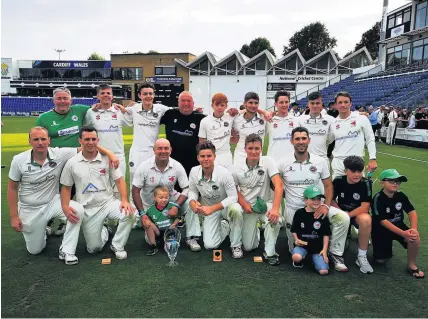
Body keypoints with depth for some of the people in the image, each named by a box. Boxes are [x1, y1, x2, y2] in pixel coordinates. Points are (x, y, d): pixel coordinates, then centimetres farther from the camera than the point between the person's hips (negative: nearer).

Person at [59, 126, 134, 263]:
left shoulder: (107, 159, -6)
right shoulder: (72, 163, -3)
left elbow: (119, 181, -6)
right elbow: (66, 188, 4)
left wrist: (124, 201, -21)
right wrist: (65, 208, -13)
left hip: (108, 203, 0)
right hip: (87, 209, 1)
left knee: (129, 214, -30)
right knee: (94, 248, 2)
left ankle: (117, 246, -4)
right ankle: (103, 231, 38)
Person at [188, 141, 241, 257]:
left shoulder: (224, 173, -27)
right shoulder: (194, 171, -15)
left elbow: (233, 197, -24)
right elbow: (192, 191, 1)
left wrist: (212, 208, -32)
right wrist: (193, 202, -22)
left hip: (226, 206, -3)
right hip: (210, 210, 3)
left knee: (235, 210, -41)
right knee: (209, 245, -10)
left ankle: (236, 245, -13)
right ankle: (225, 227, 25)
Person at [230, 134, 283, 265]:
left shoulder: (268, 162, -15)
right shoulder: (237, 168, -9)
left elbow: (278, 185, -23)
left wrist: (275, 209, -34)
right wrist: (244, 204, -15)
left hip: (265, 203, -1)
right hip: (247, 206, 1)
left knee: (275, 219, -35)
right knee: (248, 247, 1)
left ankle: (269, 252, -8)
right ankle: (255, 230, 38)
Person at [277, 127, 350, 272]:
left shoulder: (320, 161, -2)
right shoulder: (283, 163, -5)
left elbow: (328, 186, 2)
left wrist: (326, 205, -14)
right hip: (293, 210, 0)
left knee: (343, 218, -27)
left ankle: (335, 254, -6)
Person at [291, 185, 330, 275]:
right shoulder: (299, 213, -2)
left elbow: (326, 234, 4)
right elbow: (294, 230, 9)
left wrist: (324, 249, -3)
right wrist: (296, 239, -9)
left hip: (318, 247, 1)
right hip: (302, 244, -1)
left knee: (324, 271, -15)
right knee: (296, 257, -33)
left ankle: (314, 258, 18)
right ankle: (299, 261, 6)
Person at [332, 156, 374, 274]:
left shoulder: (365, 183, -15)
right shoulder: (338, 181, -10)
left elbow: (365, 208, -19)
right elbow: (331, 200, -2)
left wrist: (347, 215, -23)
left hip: (358, 214, -2)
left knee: (366, 219, -37)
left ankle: (362, 257, -21)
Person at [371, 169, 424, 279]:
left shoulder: (400, 195, -7)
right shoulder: (378, 199, -22)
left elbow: (412, 212, -10)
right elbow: (383, 221, -25)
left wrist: (413, 228, -29)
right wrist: (403, 233, -33)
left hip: (398, 225, 4)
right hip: (382, 229, -4)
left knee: (415, 237, -27)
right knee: (381, 260, -5)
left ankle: (411, 265, -4)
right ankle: (386, 246, 29)